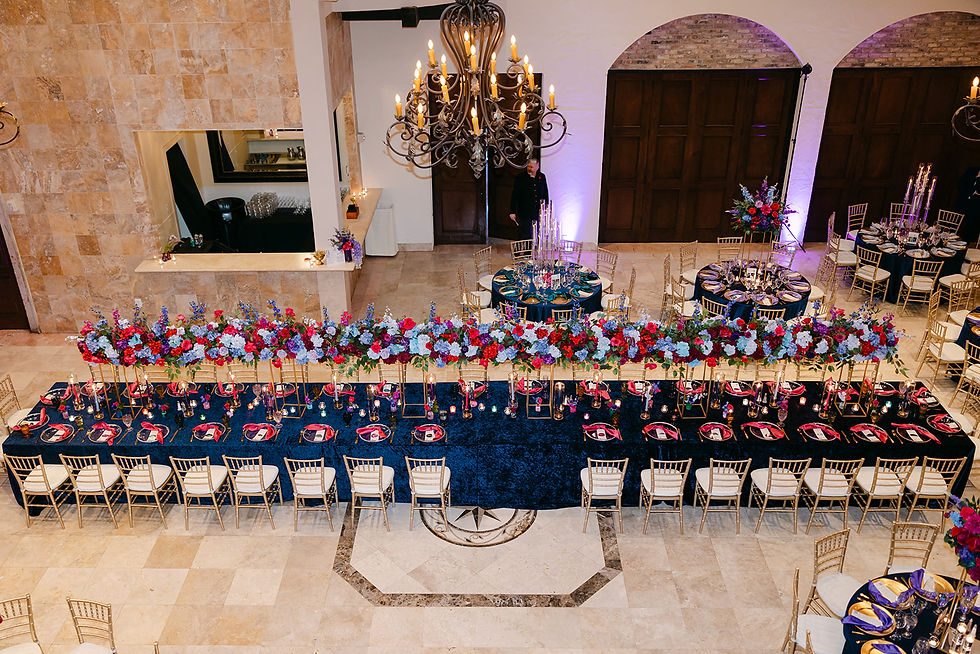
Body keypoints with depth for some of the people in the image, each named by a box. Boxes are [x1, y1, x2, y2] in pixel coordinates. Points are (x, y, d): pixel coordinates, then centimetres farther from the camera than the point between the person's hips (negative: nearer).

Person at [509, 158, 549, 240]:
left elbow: (545, 193, 18)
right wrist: (512, 212, -8)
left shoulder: (542, 177, 8)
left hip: (538, 212, 4)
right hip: (525, 213, -4)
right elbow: (514, 196, -4)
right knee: (525, 234, -6)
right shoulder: (520, 178, -4)